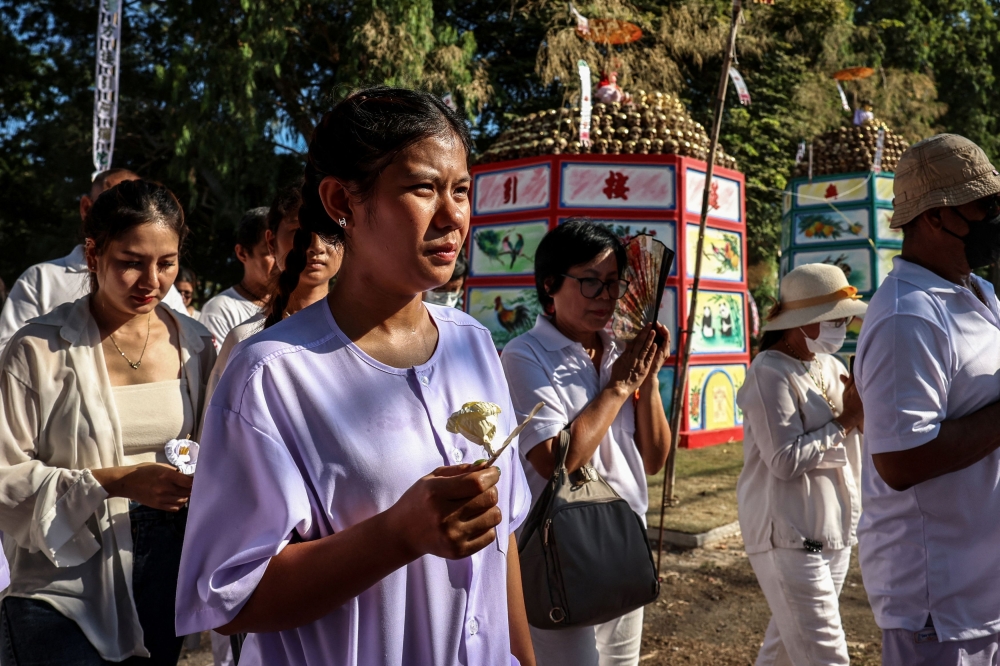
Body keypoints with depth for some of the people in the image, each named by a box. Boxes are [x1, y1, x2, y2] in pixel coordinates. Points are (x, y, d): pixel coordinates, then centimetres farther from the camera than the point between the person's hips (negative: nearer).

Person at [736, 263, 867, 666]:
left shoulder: (832, 367, 9)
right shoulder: (770, 374, -16)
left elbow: (854, 440, 13)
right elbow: (786, 459, -23)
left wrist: (865, 413, -8)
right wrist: (846, 420, -14)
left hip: (833, 531, 8)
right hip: (789, 538, -8)